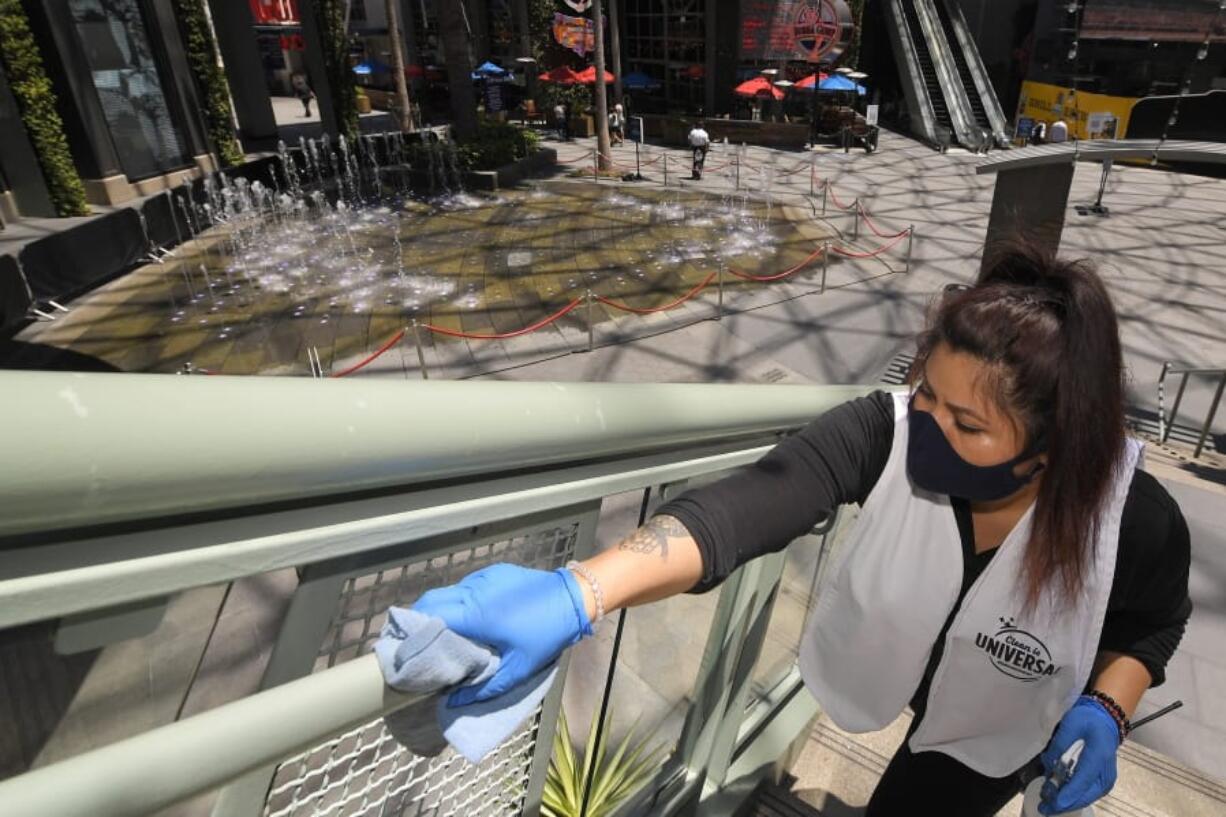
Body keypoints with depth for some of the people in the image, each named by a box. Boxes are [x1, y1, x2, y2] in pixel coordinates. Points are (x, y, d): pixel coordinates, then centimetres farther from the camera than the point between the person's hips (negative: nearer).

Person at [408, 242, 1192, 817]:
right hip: (891, 667, 1)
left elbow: (1155, 622, -6)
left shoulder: (1139, 521, -31)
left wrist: (1107, 708, -25)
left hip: (988, 730, -1)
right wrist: (575, 593, -70)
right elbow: (744, 507, -55)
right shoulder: (883, 433, -38)